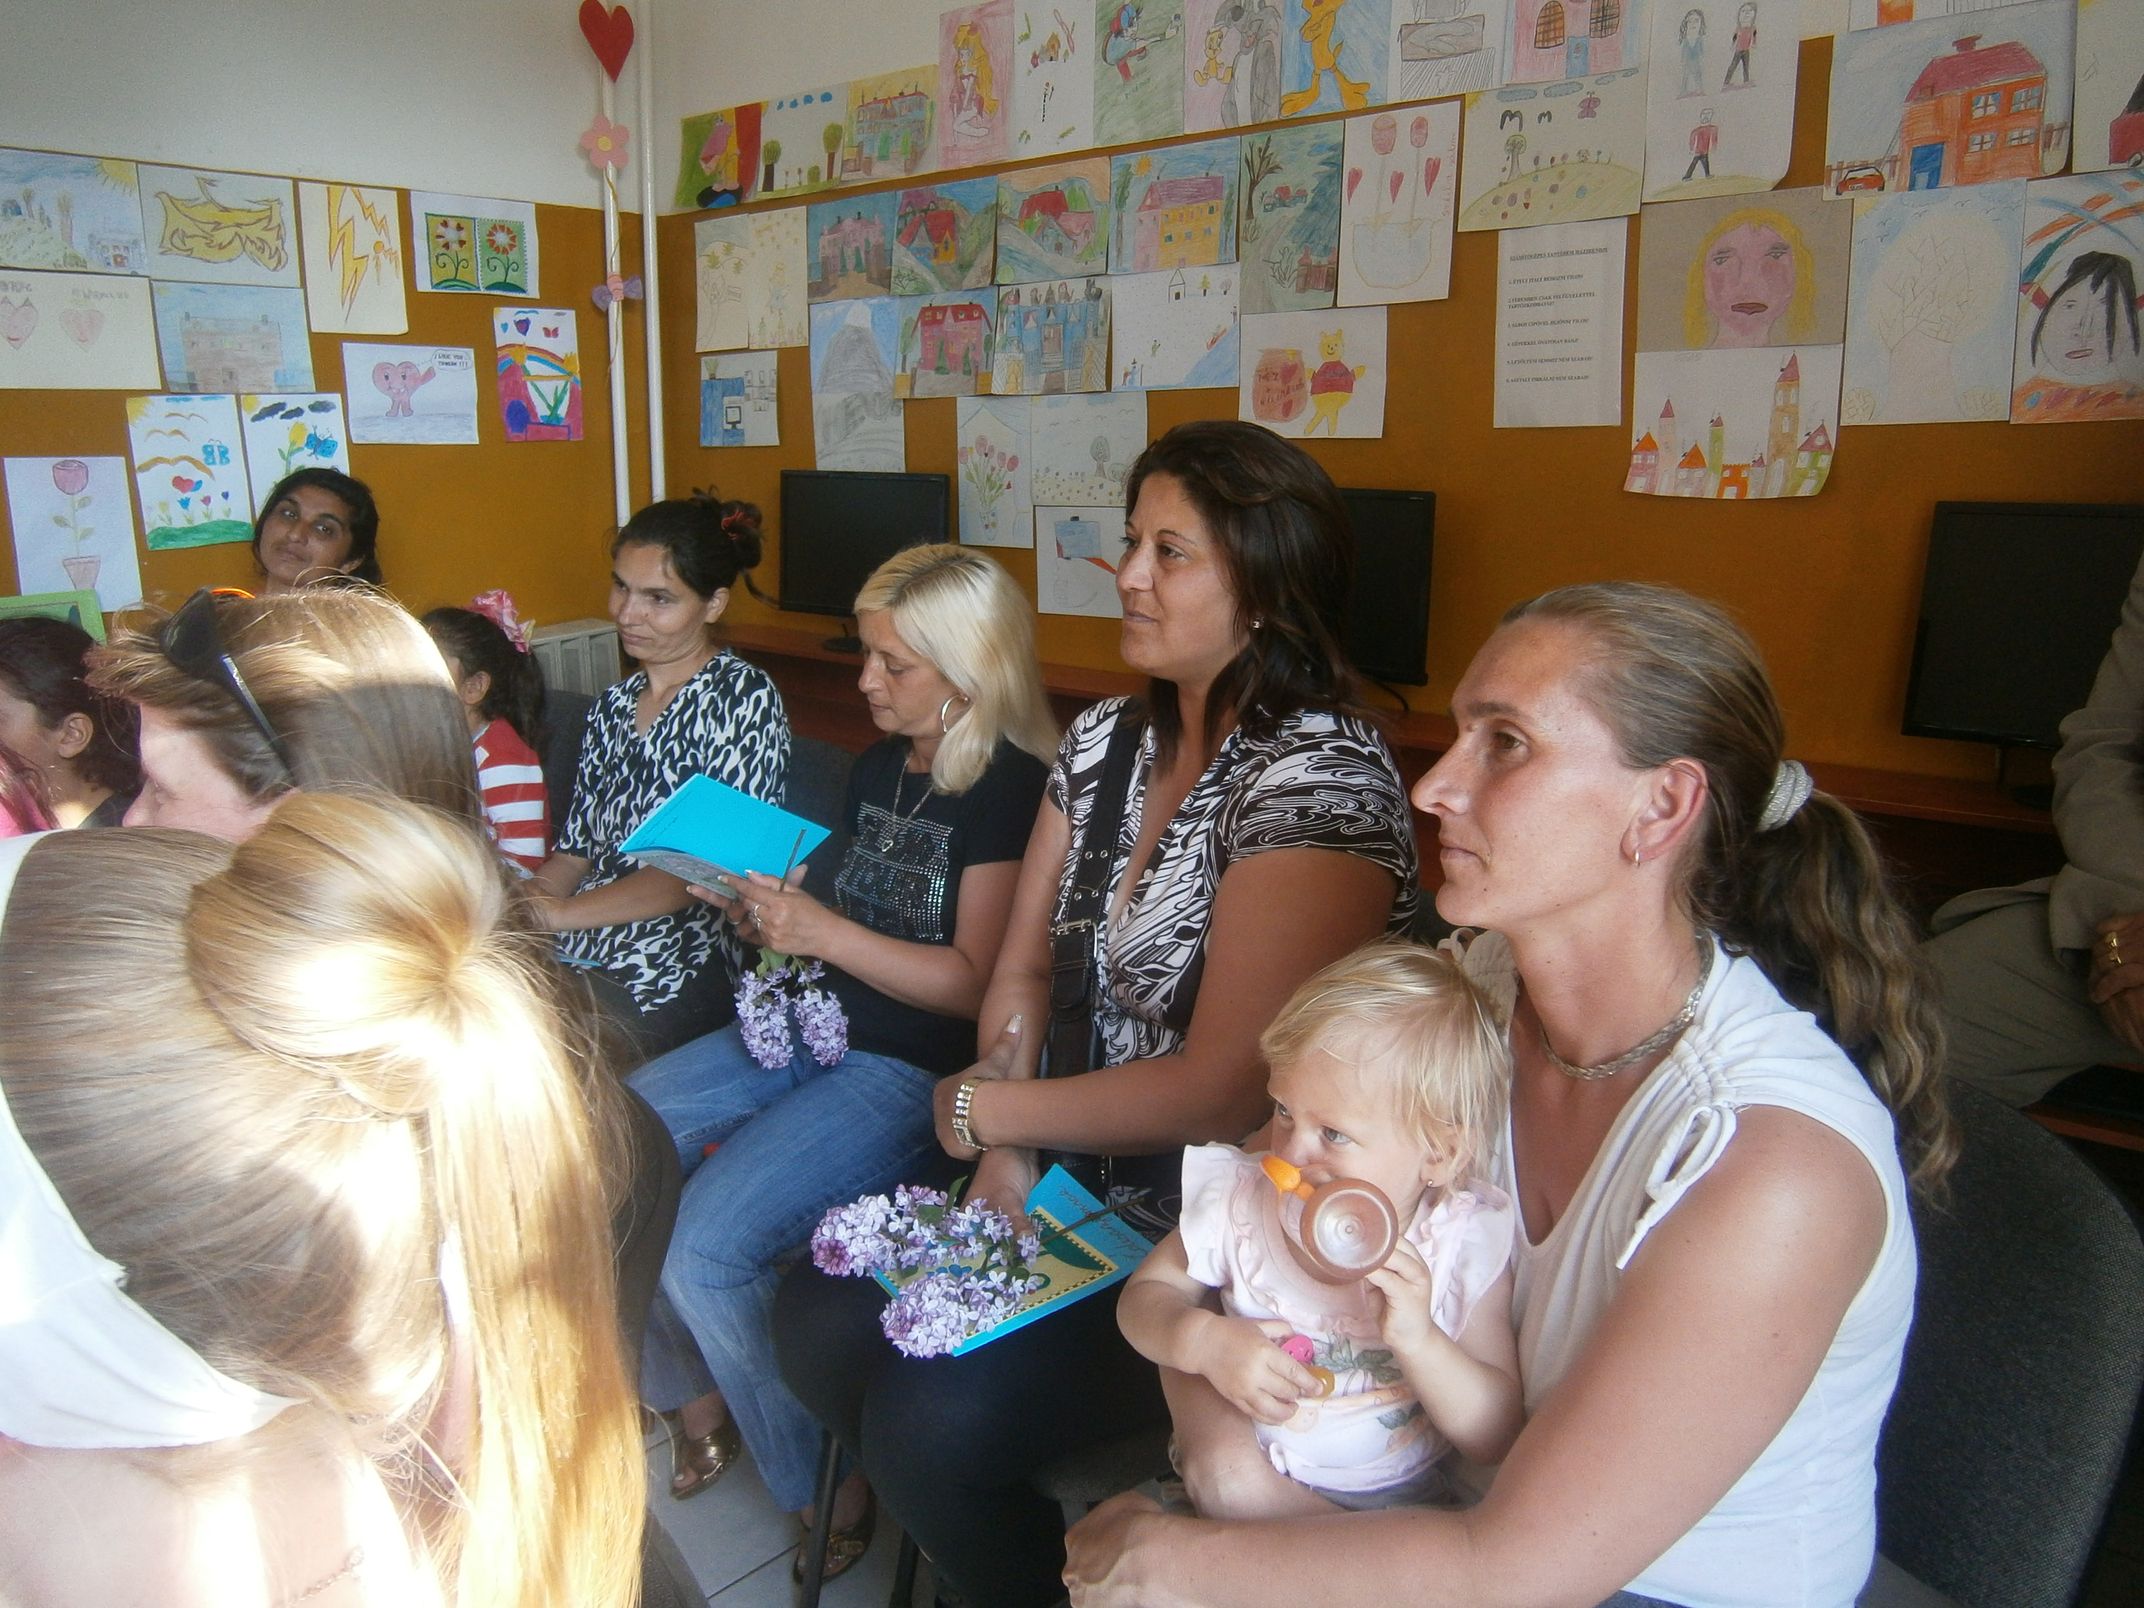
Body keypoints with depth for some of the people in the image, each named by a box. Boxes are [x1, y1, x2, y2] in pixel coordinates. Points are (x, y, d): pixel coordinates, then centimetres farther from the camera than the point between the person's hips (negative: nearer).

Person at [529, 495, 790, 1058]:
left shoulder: (743, 698, -6)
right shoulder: (614, 703, 17)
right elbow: (576, 849, 17)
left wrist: (557, 913, -16)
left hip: (676, 976, -6)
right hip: (568, 957, 7)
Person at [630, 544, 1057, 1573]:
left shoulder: (1009, 787, -13)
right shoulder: (879, 766, 14)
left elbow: (974, 982, -18)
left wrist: (825, 932, -23)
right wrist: (766, 915, 2)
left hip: (917, 1070, -9)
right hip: (816, 1028, 9)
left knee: (706, 1243, -22)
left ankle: (824, 1488, 3)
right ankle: (694, 1394, 17)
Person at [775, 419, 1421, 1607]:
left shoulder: (1317, 778, -21)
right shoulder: (1106, 741, 5)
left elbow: (1221, 1089, -24)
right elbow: (1019, 972, 9)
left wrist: (982, 1111, -12)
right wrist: (1007, 1152, -7)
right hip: (1084, 1172, 8)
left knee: (932, 1417, -19)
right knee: (817, 1320, -1)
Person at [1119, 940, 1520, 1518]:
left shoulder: (1465, 1251, -16)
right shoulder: (1240, 1203, -13)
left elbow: (1496, 1440, -12)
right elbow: (1143, 1295, -1)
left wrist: (1418, 1341, -31)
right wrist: (1207, 1341, -23)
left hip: (1395, 1498, -1)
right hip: (1245, 1485, 2)